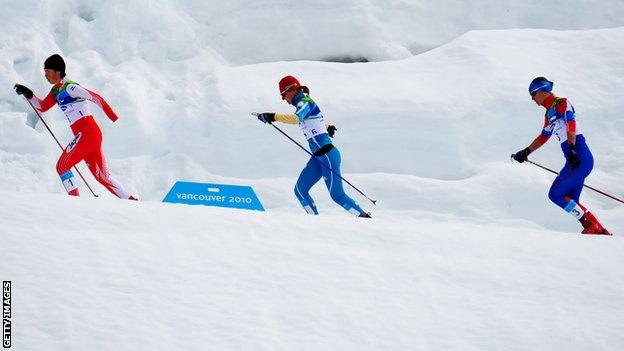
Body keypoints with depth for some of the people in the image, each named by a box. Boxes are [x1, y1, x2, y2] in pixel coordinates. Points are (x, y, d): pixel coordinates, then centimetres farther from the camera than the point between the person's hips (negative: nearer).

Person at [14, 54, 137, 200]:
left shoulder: (70, 88, -12)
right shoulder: (56, 91, 15)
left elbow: (95, 97, -17)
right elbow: (42, 107, 25)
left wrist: (114, 118, -23)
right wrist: (28, 94, 9)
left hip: (87, 133, -9)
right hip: (85, 135, 9)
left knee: (62, 166, -6)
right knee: (102, 176, 12)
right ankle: (132, 202, 14)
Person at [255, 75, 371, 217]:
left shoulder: (305, 102, -11)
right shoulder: (304, 103, 17)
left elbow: (296, 118, -32)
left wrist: (274, 117, -37)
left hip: (327, 155, -9)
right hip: (318, 157, 9)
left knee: (337, 195, -6)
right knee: (300, 191, 1)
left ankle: (365, 218, 1)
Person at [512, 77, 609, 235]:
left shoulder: (561, 103, -5)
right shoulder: (549, 114, 21)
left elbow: (571, 124, -20)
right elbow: (543, 137, 35)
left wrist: (572, 149, -30)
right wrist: (525, 152, 37)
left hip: (581, 159, -9)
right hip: (573, 161, 9)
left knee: (556, 194, -13)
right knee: (570, 201, 4)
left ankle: (590, 223, -9)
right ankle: (600, 231, 4)